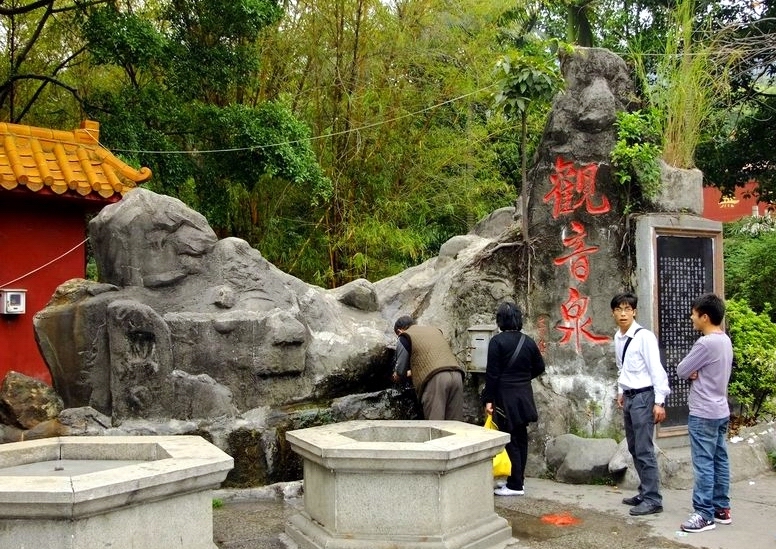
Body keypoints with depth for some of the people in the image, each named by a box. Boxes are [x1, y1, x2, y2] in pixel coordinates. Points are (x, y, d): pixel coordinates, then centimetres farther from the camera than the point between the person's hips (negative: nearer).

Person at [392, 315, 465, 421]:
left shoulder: (404, 338, 12)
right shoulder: (435, 330, 30)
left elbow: (400, 372, 11)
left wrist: (396, 375, 34)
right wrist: (412, 372, 48)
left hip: (435, 379, -6)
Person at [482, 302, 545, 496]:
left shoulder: (497, 341, -12)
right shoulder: (528, 342, 5)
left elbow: (492, 373, -14)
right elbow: (539, 367, 14)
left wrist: (488, 399, -10)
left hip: (505, 396, -6)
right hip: (524, 396, 6)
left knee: (510, 439, -2)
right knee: (521, 438, 14)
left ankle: (515, 485, 1)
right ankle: (519, 478, 23)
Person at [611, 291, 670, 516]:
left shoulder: (644, 336, -16)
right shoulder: (618, 338, 8)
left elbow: (656, 370, -17)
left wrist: (659, 402, -19)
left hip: (643, 397, -8)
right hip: (629, 397, 8)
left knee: (644, 451, -6)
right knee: (634, 449, 15)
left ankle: (653, 500, 2)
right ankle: (645, 492, 26)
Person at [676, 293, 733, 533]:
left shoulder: (706, 343, -21)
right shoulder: (725, 340, 8)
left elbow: (681, 371, -14)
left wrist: (692, 372, 5)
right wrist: (697, 373, -4)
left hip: (703, 413, -9)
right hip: (720, 411, 9)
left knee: (704, 464, -4)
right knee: (720, 460, 13)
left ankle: (704, 514, 0)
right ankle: (721, 508, 20)